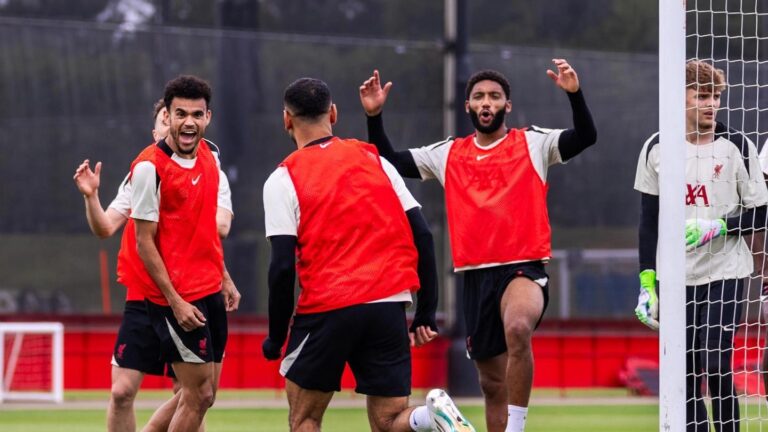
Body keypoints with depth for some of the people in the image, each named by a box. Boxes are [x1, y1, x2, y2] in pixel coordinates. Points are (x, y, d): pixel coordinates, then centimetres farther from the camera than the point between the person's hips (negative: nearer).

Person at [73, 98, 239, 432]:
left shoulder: (211, 175, 3)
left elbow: (220, 226, -12)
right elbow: (105, 229, 2)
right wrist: (91, 196, -15)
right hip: (143, 300, 1)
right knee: (122, 391, -8)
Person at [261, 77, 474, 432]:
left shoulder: (283, 179, 1)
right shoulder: (374, 160, 12)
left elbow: (283, 267, -8)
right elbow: (422, 236, 7)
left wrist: (276, 337, 2)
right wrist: (427, 313, 10)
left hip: (327, 309, -3)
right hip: (389, 307, 3)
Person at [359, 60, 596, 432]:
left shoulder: (533, 143, 4)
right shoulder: (448, 154, 13)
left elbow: (585, 137, -9)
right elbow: (388, 161, 14)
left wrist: (574, 93, -25)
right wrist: (374, 116, 1)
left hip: (524, 268, -4)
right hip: (475, 275, 4)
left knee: (517, 329, -36)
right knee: (492, 384, 9)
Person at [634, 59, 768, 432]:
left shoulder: (737, 146, -3)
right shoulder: (656, 148, 4)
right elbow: (649, 220, 10)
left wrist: (716, 227, -17)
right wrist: (646, 282, 6)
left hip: (725, 274, -2)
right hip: (675, 279, 2)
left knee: (716, 370, -12)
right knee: (685, 380, 1)